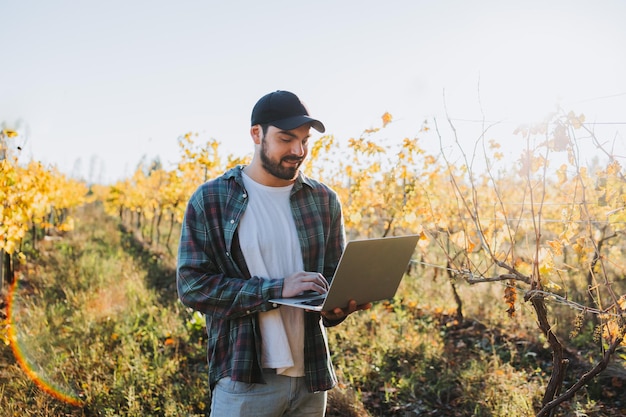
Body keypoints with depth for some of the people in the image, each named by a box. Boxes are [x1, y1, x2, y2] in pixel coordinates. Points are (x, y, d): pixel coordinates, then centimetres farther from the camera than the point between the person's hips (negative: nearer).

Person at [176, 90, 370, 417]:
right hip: (244, 376, -3)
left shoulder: (324, 201, 6)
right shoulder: (210, 200, -4)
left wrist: (340, 304, -12)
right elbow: (191, 284, -10)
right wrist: (276, 289, -19)